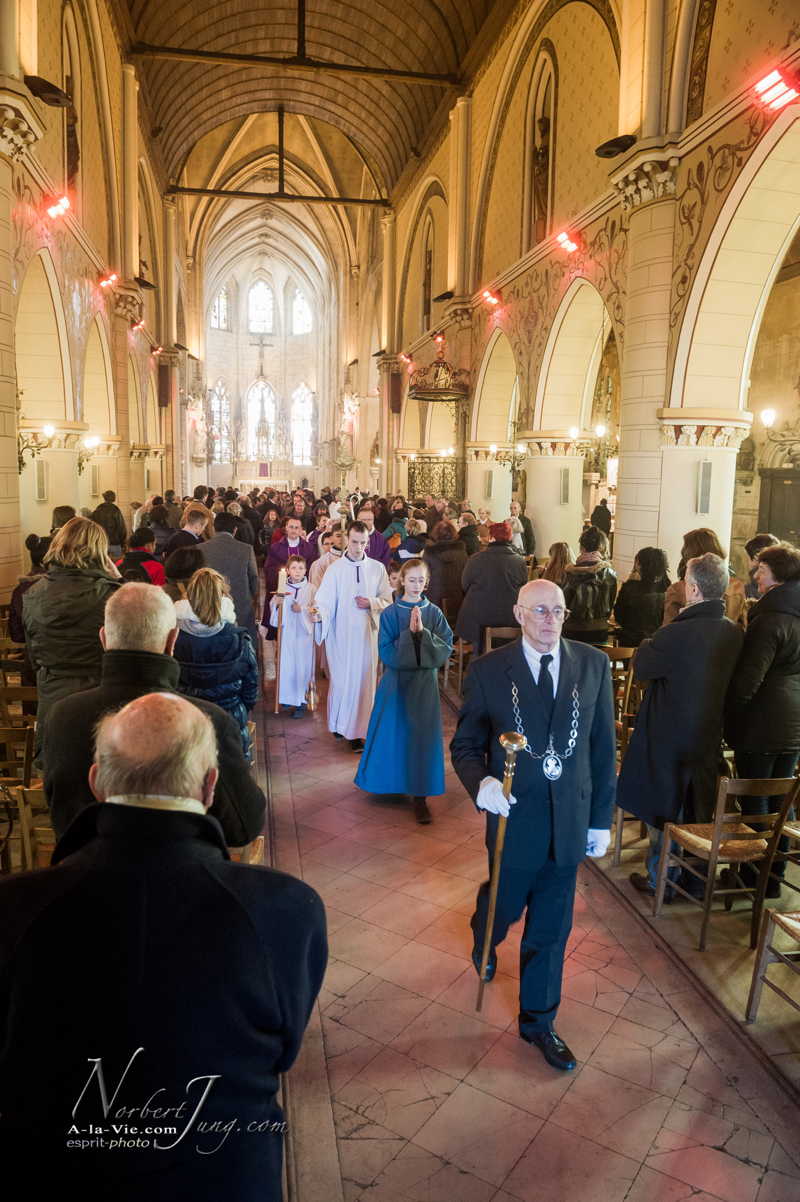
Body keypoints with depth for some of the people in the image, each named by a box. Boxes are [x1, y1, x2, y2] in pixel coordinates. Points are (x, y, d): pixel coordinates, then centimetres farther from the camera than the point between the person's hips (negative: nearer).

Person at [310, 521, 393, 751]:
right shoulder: (335, 569, -1)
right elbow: (325, 600, -9)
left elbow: (388, 600, 7)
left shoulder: (378, 568, 4)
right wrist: (319, 612, -30)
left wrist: (371, 603, -12)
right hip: (341, 633, -1)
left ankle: (356, 731, 12)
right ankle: (338, 723, 25)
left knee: (363, 679, 3)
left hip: (368, 633, 1)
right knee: (340, 678, 5)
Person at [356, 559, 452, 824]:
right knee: (391, 732, 9)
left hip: (424, 682, 1)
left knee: (422, 735, 1)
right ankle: (388, 780, 33)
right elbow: (386, 653, -11)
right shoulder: (390, 614, -5)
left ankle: (419, 795, 9)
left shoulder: (434, 613, -1)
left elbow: (446, 649, -8)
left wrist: (422, 632, -20)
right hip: (395, 681, 0)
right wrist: (408, 633, -21)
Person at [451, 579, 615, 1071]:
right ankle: (484, 940, 58)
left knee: (551, 926, 14)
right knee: (505, 904, 20)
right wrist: (481, 782, -26)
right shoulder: (488, 670, -12)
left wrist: (602, 818, 3)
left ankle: (538, 1019, 37)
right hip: (514, 813, -1)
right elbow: (466, 744, -4)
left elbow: (604, 747, 0)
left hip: (571, 817, 2)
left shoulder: (594, 665, -6)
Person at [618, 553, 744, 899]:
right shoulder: (734, 633, -6)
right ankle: (695, 878, 33)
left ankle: (659, 879, 23)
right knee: (698, 811, 20)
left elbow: (642, 668, -14)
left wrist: (648, 642, 0)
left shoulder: (677, 633, -26)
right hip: (709, 737, 6)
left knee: (660, 810, 12)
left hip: (669, 738, -6)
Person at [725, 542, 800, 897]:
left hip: (762, 724, -8)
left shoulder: (771, 620, -19)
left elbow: (747, 679, -19)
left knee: (753, 801, 4)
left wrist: (727, 716, -7)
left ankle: (753, 875, 14)